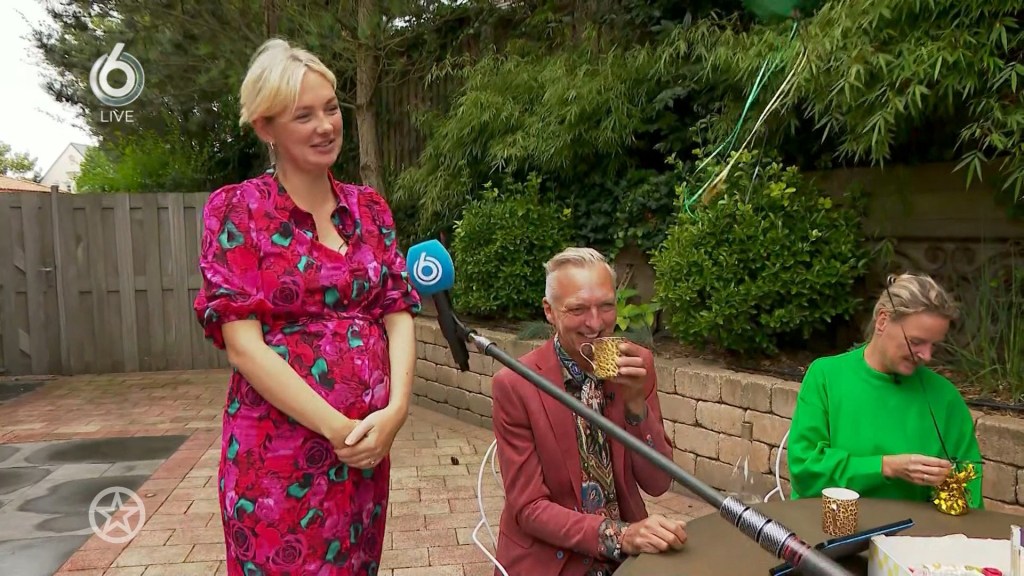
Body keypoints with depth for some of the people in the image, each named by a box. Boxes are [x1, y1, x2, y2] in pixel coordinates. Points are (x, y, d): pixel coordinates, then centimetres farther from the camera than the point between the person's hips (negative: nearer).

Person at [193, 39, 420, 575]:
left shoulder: (369, 208, 7)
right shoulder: (237, 209, -6)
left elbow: (398, 315, 2)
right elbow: (242, 345, -13)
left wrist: (394, 411, -14)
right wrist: (338, 428, -16)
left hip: (368, 445, 4)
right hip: (276, 452, -4)